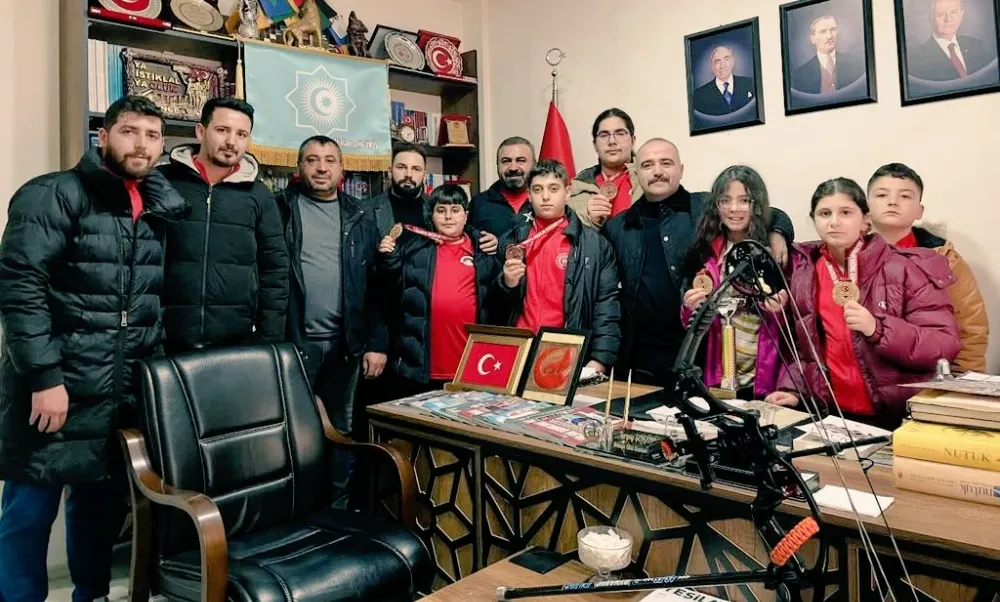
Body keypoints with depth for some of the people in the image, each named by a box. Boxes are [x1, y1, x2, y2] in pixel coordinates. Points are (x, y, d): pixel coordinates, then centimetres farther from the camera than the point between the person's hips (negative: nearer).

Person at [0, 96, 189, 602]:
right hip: (57, 386, -5)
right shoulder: (55, 195, -8)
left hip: (127, 391, 6)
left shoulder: (158, 208, 11)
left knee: (104, 502, 17)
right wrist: (44, 376, -19)